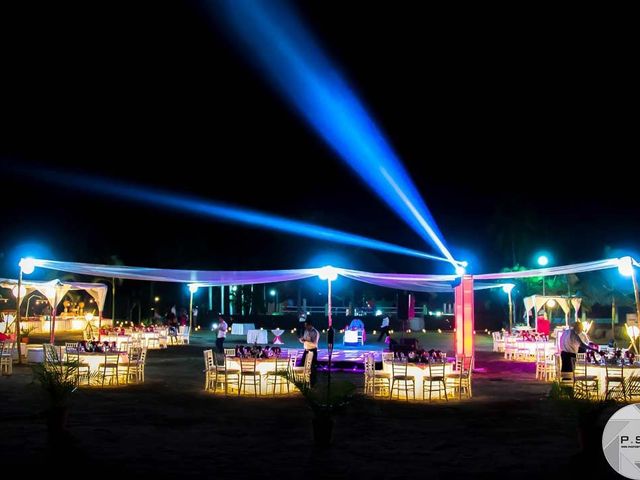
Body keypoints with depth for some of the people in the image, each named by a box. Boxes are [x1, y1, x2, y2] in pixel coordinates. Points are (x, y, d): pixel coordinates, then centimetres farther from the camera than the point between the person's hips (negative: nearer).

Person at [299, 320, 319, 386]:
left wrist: (306, 341, -29)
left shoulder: (315, 333, -17)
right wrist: (302, 340, -9)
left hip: (312, 351, -8)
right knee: (303, 364, 13)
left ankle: (312, 382, 15)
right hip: (306, 350, 8)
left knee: (312, 366, 2)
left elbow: (314, 344, -24)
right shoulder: (306, 331, 7)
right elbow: (304, 340, 14)